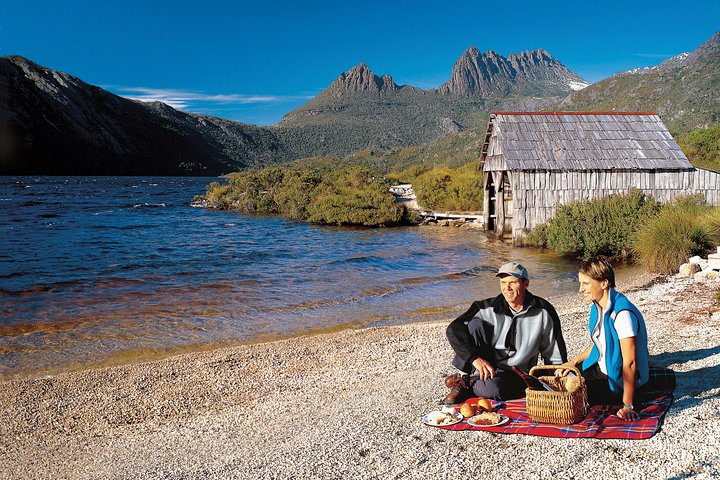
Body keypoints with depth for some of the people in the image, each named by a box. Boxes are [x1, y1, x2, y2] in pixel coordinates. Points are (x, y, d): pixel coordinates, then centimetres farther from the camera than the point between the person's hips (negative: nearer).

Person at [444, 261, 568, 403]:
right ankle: (463, 377, -14)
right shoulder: (489, 308, -9)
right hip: (486, 365, 2)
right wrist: (475, 357, -32)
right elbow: (453, 330, -20)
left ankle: (467, 386, -6)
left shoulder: (543, 312, -8)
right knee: (475, 324, -23)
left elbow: (555, 358, 2)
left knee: (494, 386, -38)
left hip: (517, 376, -1)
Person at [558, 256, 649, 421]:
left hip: (620, 382, -8)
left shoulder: (622, 313, -29)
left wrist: (628, 406, -28)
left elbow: (630, 363, -29)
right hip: (600, 369, 8)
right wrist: (574, 362, 5)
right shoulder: (597, 306, -1)